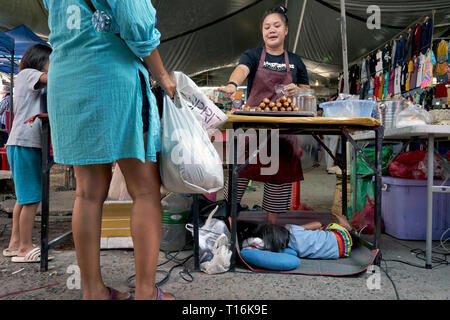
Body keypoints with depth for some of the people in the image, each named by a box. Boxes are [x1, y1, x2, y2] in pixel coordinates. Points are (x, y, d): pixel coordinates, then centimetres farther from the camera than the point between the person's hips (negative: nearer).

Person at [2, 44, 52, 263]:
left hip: (29, 145, 10)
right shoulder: (26, 73, 0)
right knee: (31, 198, -7)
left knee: (24, 198, 13)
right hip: (23, 144, -10)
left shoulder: (35, 85, 24)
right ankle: (25, 248, 1)